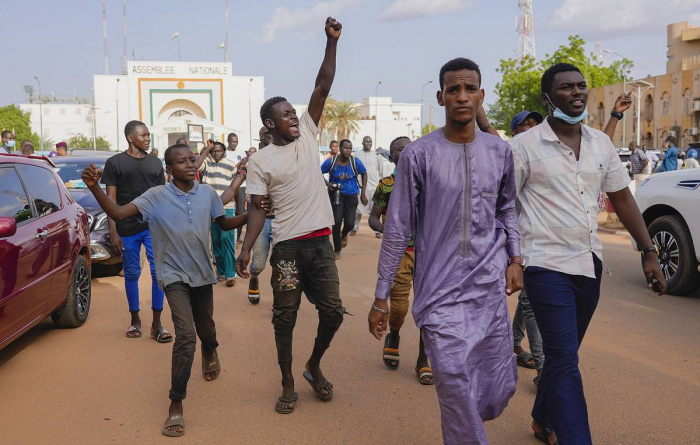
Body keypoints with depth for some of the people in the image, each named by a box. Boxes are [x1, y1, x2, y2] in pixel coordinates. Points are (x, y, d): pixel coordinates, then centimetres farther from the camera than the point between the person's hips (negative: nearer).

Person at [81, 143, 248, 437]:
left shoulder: (208, 193, -3)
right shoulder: (157, 196, -13)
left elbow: (224, 224, 10)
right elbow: (118, 214, -23)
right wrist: (94, 188, -39)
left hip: (202, 272, 4)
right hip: (174, 274, -4)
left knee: (205, 329, 19)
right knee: (186, 336, -19)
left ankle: (209, 351, 59)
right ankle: (176, 405, -6)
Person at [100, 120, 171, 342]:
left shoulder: (155, 163, 11)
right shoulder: (115, 163, 2)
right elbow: (111, 199, 0)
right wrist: (113, 232, -6)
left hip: (153, 226, 2)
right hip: (127, 228, -2)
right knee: (131, 274, 7)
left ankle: (156, 323, 3)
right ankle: (135, 320, 21)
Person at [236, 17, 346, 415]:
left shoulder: (308, 135, 7)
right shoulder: (260, 161, -2)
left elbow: (323, 88, 0)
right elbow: (258, 208, -2)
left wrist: (332, 42, -7)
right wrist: (246, 248, -13)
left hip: (321, 241, 3)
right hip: (288, 246, -3)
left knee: (333, 310, 4)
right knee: (286, 317, 5)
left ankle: (314, 366, 28)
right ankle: (288, 383, 21)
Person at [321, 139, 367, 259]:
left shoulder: (356, 162, -11)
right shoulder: (331, 162, -12)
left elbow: (364, 174, 6)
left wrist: (363, 194, 4)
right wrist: (327, 183, -15)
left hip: (351, 195, 1)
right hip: (336, 193, -1)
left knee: (350, 223, -5)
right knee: (337, 221, -10)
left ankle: (344, 234, 35)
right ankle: (337, 250, 9)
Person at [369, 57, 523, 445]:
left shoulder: (499, 151, 6)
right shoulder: (418, 155, -5)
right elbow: (397, 230, -2)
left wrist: (514, 257, 10)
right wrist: (381, 298, -1)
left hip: (490, 290, 4)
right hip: (441, 295, -4)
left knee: (499, 391, 9)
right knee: (457, 392, -9)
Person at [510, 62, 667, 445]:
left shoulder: (601, 143, 8)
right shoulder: (525, 146, -8)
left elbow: (622, 198, 13)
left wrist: (648, 252, 10)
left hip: (589, 263, 6)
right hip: (547, 266, -6)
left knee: (563, 353, 18)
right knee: (565, 360, -8)